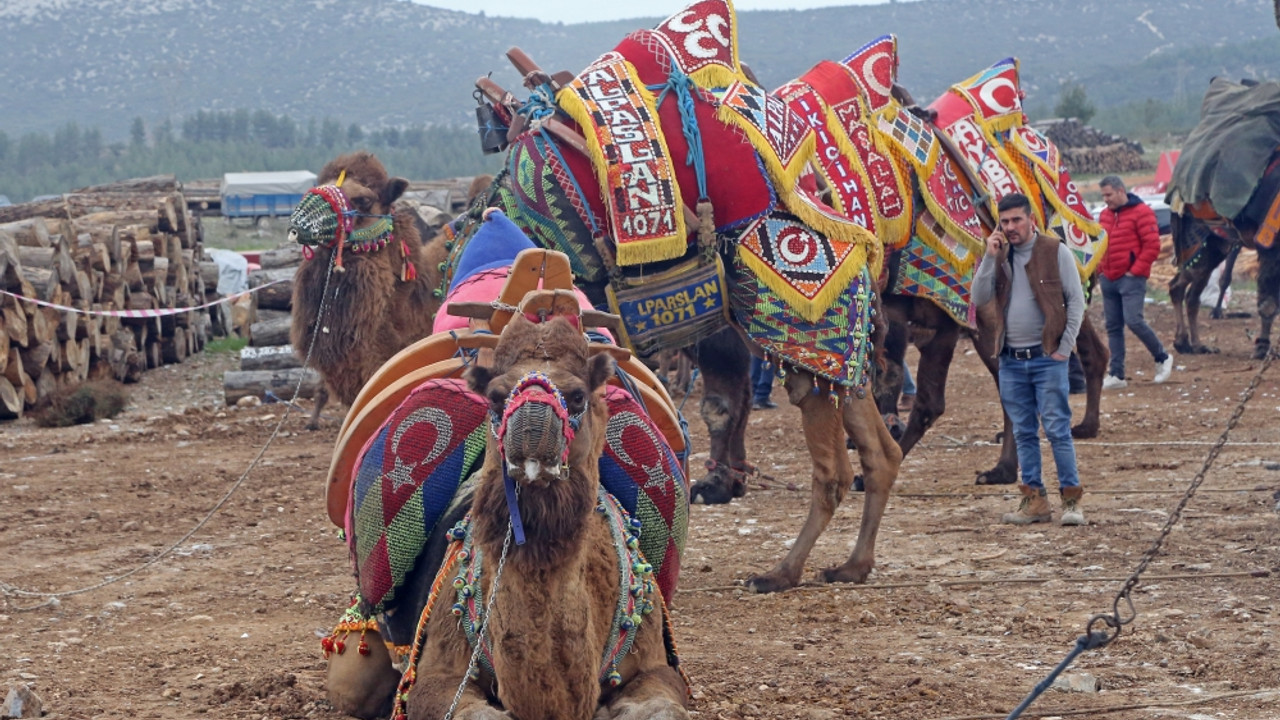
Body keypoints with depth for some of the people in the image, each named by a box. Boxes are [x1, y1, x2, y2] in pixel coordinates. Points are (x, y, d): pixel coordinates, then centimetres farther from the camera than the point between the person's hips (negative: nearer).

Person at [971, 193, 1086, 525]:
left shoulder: (1055, 252, -3)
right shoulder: (999, 255, 9)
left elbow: (1076, 301, -2)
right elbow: (979, 298, 0)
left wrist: (1065, 347, -8)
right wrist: (990, 257, -8)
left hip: (1047, 357, -4)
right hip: (1011, 359, 4)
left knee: (1057, 429, -4)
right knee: (1024, 433, 7)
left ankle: (1071, 499, 1)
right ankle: (1034, 500, 12)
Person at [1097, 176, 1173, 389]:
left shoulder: (1141, 212, -7)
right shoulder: (1105, 215, 15)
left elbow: (1152, 245, -12)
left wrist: (1136, 270, -13)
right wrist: (1101, 267, 10)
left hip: (1131, 278, -7)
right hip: (1109, 279, 7)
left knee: (1134, 321, -16)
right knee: (1113, 327, 5)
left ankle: (1162, 358, 4)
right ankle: (1116, 375, 8)